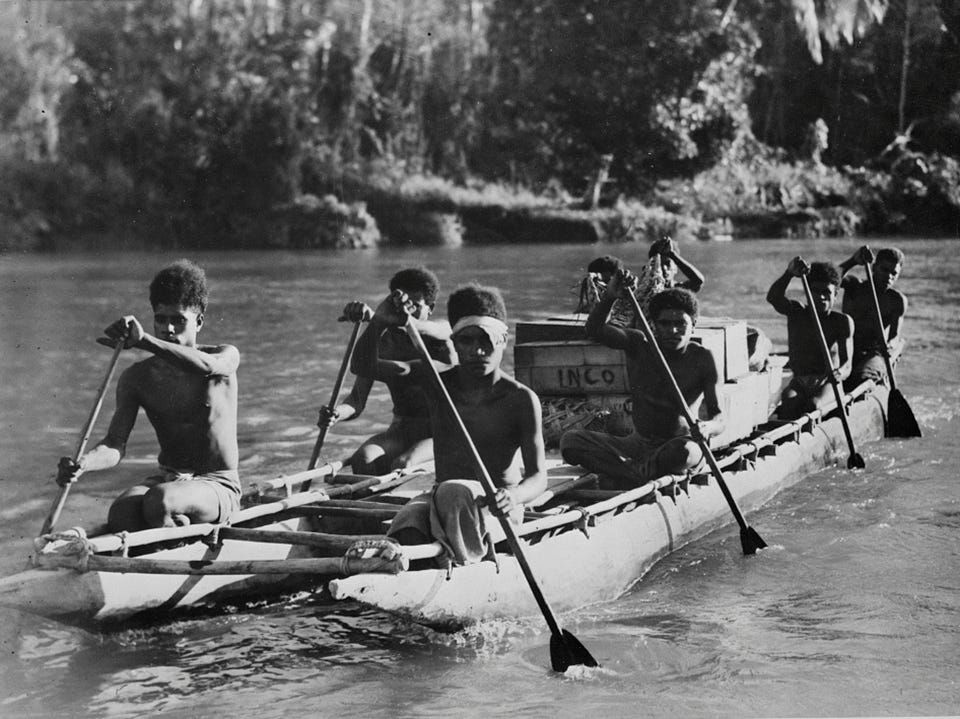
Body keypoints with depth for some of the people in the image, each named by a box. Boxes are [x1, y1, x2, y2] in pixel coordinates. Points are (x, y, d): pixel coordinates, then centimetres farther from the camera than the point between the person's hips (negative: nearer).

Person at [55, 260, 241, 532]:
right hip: (167, 480, 3)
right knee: (121, 513, -30)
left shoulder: (227, 356, -4)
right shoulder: (137, 377, 3)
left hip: (218, 486, -3)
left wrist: (144, 341, -43)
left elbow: (208, 366, -31)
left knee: (158, 501, -34)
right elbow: (115, 444, -7)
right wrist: (83, 464, -31)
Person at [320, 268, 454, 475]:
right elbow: (358, 398, -2)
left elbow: (411, 325, -33)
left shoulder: (443, 330, -7)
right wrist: (339, 413, -26)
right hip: (402, 430, 4)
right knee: (362, 461, -26)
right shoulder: (380, 340, 2)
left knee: (401, 465, -31)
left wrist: (375, 316, -52)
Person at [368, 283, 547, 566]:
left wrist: (514, 497, -36)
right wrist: (379, 322, -25)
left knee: (453, 492, -37)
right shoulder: (437, 380, 4)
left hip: (494, 509, -3)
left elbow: (538, 476, -11)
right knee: (406, 528, -31)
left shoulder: (521, 400, -8)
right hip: (441, 501, 3)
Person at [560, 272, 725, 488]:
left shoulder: (702, 359, -6)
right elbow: (594, 330, -14)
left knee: (687, 451, -42)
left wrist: (706, 427, -36)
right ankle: (641, 474, -31)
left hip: (677, 447, -3)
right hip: (637, 444, 3)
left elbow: (719, 417, -11)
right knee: (570, 440, -19)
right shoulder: (640, 345, 1)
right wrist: (610, 297, -33)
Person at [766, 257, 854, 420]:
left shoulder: (842, 322, -1)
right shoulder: (796, 312, 4)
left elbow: (847, 365, -11)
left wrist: (839, 373, -38)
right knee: (787, 405, -32)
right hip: (798, 383, 2)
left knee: (812, 405, -34)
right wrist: (789, 273, -39)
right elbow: (773, 298, -20)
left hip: (827, 383, -1)